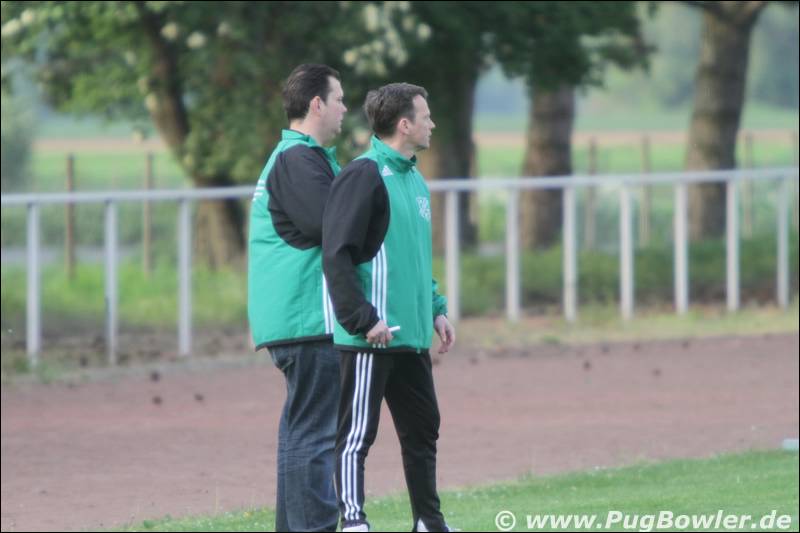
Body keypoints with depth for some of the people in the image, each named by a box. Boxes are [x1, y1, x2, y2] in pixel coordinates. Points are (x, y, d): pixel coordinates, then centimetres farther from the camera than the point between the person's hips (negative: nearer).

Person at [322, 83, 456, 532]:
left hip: (411, 337, 9)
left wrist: (436, 310, 17)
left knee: (423, 428, 15)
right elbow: (337, 255, -18)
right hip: (371, 340, -9)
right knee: (358, 433, -6)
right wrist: (363, 321, -21)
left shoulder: (415, 180, 16)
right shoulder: (365, 176, -13)